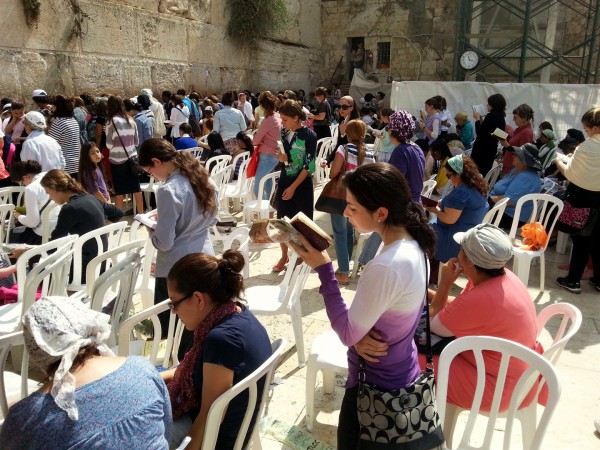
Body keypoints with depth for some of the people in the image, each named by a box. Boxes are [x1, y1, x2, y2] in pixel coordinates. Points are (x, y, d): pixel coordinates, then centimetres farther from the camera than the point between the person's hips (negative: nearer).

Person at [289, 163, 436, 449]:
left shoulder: (385, 267, -35)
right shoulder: (413, 244, -6)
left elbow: (348, 334, -24)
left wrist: (324, 270, -23)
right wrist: (365, 336, -13)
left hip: (375, 387, -8)